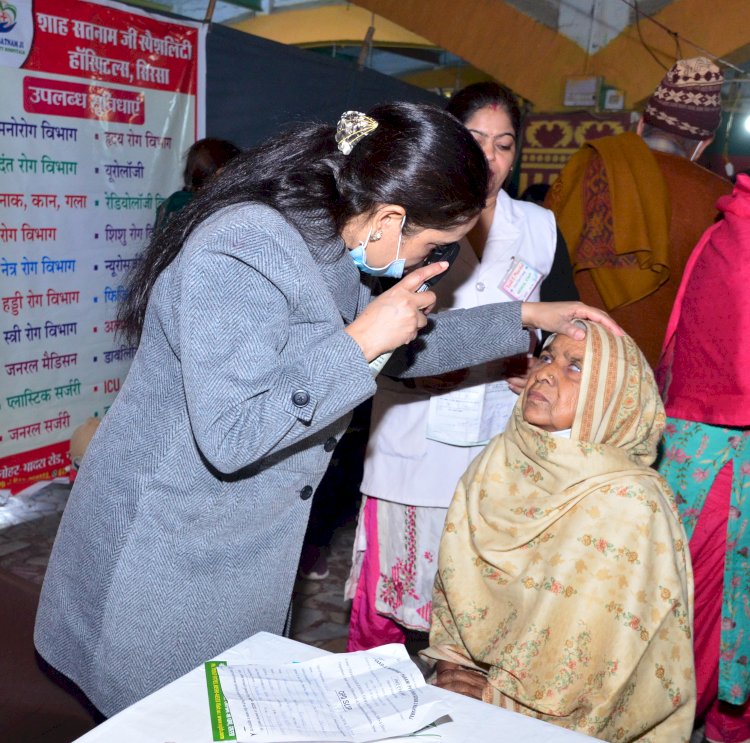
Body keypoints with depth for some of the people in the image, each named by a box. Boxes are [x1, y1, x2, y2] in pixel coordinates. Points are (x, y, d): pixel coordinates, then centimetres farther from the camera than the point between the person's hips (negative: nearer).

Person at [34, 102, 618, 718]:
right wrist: (358, 343, -28)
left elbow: (404, 346, 14)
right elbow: (229, 439, -33)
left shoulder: (333, 247, 0)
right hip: (163, 556, -8)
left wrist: (524, 318, 9)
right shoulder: (242, 252, -28)